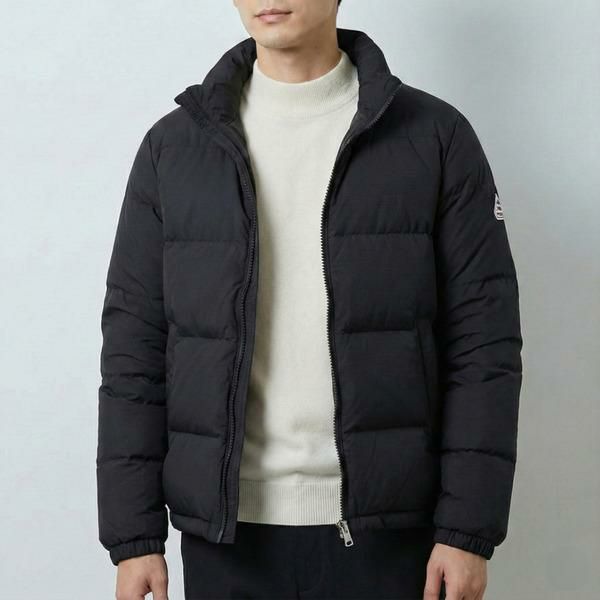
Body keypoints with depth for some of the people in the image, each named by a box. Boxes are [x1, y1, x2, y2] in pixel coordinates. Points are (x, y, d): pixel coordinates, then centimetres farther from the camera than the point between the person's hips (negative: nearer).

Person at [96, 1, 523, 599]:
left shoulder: (436, 136, -2)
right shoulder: (172, 146, 3)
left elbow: (483, 341, -4)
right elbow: (133, 346, 2)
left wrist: (469, 530, -8)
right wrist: (133, 537, -1)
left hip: (385, 526, -1)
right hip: (223, 531, 2)